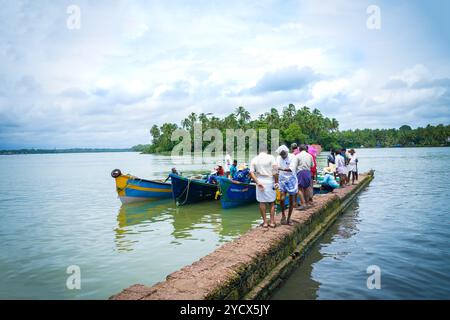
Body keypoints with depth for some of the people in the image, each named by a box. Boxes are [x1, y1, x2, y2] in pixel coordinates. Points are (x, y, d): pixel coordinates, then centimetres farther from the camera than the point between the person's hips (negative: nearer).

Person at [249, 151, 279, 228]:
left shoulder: (254, 159, 7)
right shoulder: (271, 157, 0)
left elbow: (251, 173, -3)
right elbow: (275, 171, -10)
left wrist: (257, 182, -7)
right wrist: (276, 182, -4)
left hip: (260, 182, 1)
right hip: (270, 182, -1)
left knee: (262, 202, 8)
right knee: (271, 202, 9)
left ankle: (265, 222, 11)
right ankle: (272, 222, 9)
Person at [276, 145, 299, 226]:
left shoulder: (293, 157, -13)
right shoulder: (278, 158, -1)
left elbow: (291, 169, -26)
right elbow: (277, 170, 2)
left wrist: (282, 169, -41)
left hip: (291, 180, -1)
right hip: (282, 181, 2)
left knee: (291, 201, 6)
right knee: (282, 199, -13)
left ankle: (289, 218, 22)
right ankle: (283, 215, 11)